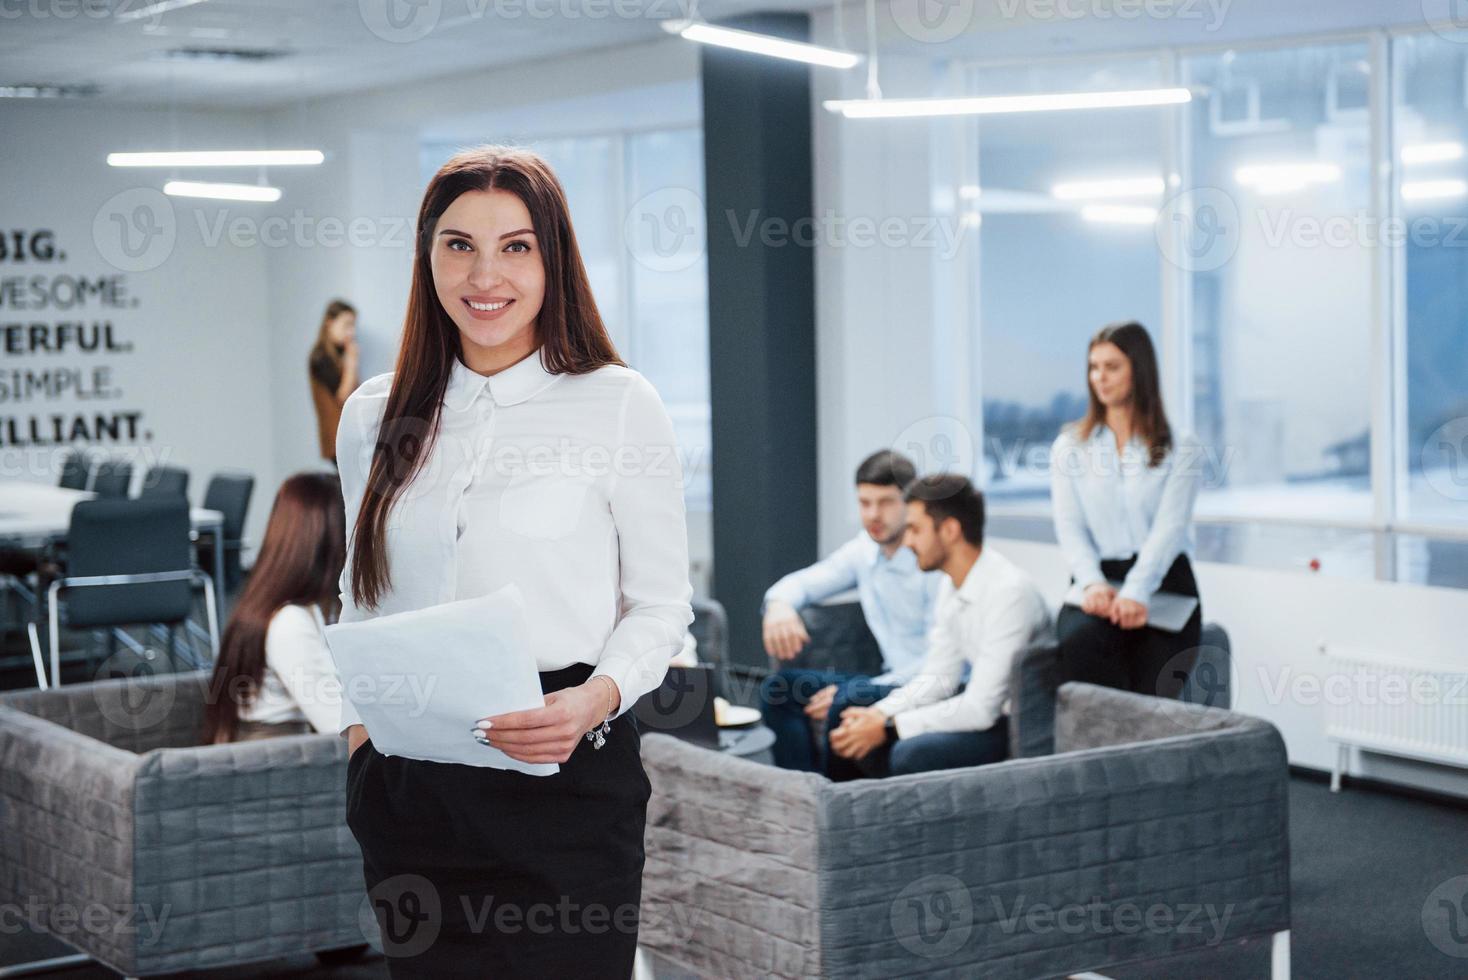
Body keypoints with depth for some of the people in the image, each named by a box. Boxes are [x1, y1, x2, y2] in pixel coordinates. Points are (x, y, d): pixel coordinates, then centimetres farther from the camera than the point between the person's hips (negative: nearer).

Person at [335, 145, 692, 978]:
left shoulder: (619, 404, -2)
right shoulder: (376, 415, 10)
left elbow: (661, 602, -1)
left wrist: (597, 698, -18)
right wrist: (360, 731, 5)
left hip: (569, 777, -3)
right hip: (410, 780, 4)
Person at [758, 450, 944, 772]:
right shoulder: (865, 549, 6)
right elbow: (803, 582, 16)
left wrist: (851, 692, -23)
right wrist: (779, 604, -11)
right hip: (890, 682, 8)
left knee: (848, 702, -33)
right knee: (779, 688, -2)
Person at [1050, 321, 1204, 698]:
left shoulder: (1179, 449, 7)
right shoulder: (1070, 447, 14)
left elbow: (1169, 527, -6)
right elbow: (1069, 527, 3)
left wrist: (1136, 592, -24)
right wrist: (1092, 583, -19)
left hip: (1163, 582, -1)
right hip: (1099, 580, 1)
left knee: (1152, 695, -25)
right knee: (1079, 641, -35)